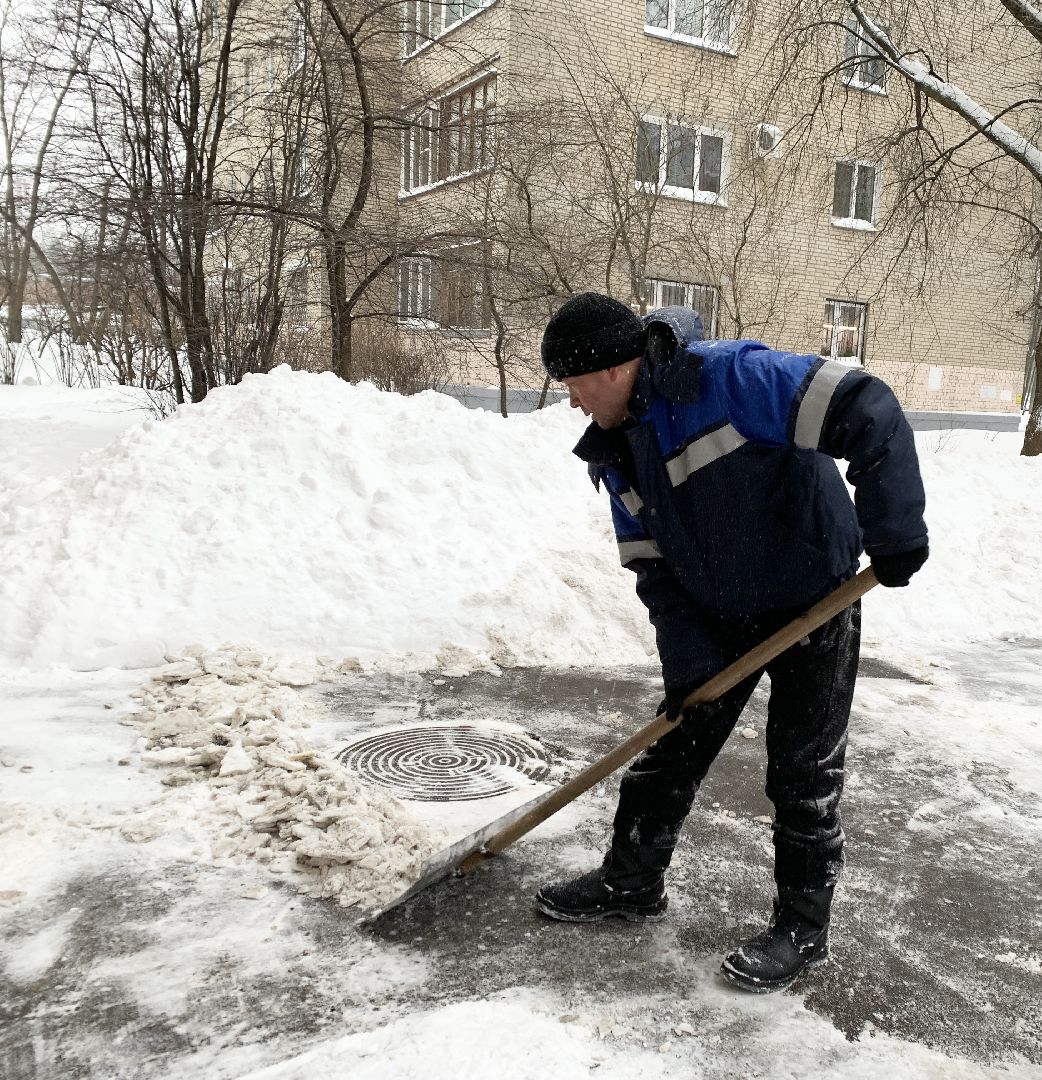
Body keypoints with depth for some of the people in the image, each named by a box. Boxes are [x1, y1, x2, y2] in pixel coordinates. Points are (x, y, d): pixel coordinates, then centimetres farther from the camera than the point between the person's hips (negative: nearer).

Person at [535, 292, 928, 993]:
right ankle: (631, 882, 31)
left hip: (813, 607, -7)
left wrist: (892, 531, -29)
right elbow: (653, 568, -1)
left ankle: (804, 929, 22)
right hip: (716, 619, 7)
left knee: (803, 776, 4)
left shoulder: (731, 377, -26)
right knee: (670, 751, 12)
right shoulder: (616, 449, -1)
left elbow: (868, 412, -30)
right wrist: (690, 663, -9)